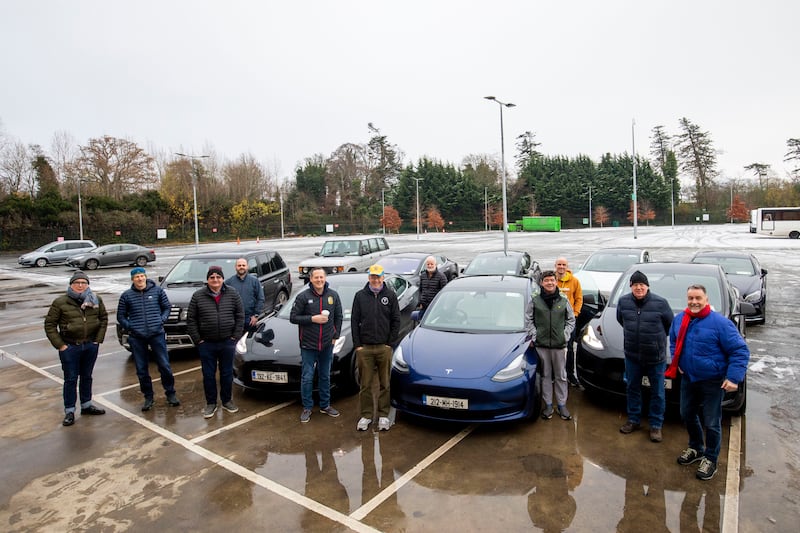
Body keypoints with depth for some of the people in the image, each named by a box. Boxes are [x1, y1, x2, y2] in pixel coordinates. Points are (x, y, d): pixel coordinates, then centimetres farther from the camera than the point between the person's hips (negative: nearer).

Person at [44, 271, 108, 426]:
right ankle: (69, 411, 15)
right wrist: (60, 345, -9)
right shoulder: (60, 302, -8)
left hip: (91, 345, 3)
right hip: (70, 347, -3)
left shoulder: (96, 300, 0)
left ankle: (86, 405, 30)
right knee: (71, 379, 3)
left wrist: (98, 339, 3)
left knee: (86, 377, 16)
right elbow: (49, 324, -4)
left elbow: (104, 318, 10)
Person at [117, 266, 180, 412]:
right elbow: (120, 316, 12)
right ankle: (148, 397, 24)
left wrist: (161, 320, -3)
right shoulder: (126, 295, 5)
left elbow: (167, 307, 11)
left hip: (157, 334, -1)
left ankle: (170, 393, 18)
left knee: (164, 366, 1)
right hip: (137, 338, 1)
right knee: (142, 370, 9)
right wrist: (129, 327, -2)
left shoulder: (157, 290, 3)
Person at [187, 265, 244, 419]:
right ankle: (211, 403, 24)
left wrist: (235, 337, -4)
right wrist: (197, 340, -5)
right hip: (206, 344, 0)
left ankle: (227, 401, 28)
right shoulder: (198, 296, -3)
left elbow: (240, 316, 1)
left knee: (227, 374, 12)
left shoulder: (232, 294, -1)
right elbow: (191, 320, -1)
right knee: (208, 375, 9)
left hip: (227, 343, 1)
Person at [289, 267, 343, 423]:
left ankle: (325, 405, 30)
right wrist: (312, 319, -18)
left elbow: (338, 317, 10)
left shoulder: (333, 295, 1)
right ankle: (307, 408, 19)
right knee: (307, 377, 3)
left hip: (327, 345, 3)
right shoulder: (303, 296, -8)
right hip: (308, 345, -3)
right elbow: (293, 317, -8)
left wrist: (335, 335, 4)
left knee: (325, 376, 15)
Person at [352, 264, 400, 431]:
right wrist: (357, 345, 0)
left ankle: (383, 415, 18)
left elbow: (396, 321, 4)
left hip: (384, 347, 0)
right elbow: (354, 321, 5)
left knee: (385, 384, 6)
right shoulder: (360, 296, 5)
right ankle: (366, 415, 18)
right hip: (364, 348, 1)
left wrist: (390, 343, -2)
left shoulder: (390, 295, 3)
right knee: (365, 384, 6)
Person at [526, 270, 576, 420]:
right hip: (541, 345, -1)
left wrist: (566, 334, -1)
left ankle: (562, 405, 20)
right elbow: (528, 320, 4)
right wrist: (534, 335, -6)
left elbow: (571, 320, 11)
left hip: (560, 345, 1)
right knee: (546, 375, 8)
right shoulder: (534, 301, 1)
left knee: (561, 376, 8)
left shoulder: (564, 301, 5)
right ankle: (548, 405, 18)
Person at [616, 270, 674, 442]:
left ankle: (656, 425, 23)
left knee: (657, 392, 8)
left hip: (655, 356, -3)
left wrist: (657, 337, 9)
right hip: (632, 354, 3)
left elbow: (671, 324, 1)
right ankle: (634, 420, 31)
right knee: (633, 389, 15)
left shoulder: (660, 303, -14)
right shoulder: (623, 302, -5)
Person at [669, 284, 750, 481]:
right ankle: (695, 448, 42)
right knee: (687, 415, 19)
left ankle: (710, 459, 25)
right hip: (688, 378, 6)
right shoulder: (679, 319, 0)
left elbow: (740, 351, -17)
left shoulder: (720, 322, -18)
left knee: (711, 423, 5)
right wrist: (677, 362, 6)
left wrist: (734, 377, -22)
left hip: (712, 382, -6)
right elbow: (673, 341, 18)